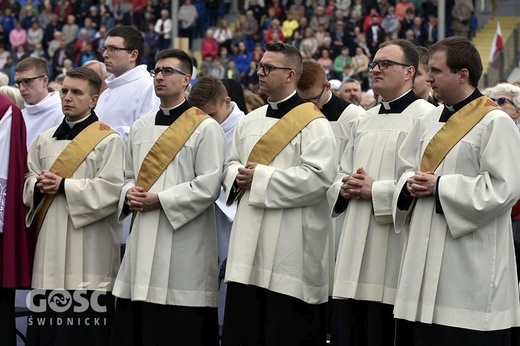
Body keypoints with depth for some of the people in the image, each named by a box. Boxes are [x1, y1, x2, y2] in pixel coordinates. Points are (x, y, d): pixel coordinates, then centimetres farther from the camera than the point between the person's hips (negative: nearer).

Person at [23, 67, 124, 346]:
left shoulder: (108, 140, -3)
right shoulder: (45, 140, 16)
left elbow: (111, 189, -13)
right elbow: (29, 183, 17)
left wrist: (63, 186, -13)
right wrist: (40, 186, -6)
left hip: (88, 250, -6)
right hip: (50, 246, 6)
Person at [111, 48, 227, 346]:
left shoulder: (205, 128, -5)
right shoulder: (140, 129, 17)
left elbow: (209, 185, -13)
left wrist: (160, 200, -15)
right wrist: (129, 194, 0)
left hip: (184, 245, -7)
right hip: (143, 243, 7)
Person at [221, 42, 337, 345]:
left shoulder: (313, 124, -9)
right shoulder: (250, 122, 15)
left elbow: (319, 177, -20)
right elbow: (231, 164, 23)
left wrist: (262, 177, -17)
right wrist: (238, 177, -3)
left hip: (290, 248, -7)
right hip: (249, 245, 7)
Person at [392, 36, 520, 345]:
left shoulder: (495, 123, -10)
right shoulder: (430, 122, 14)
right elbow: (406, 169, 22)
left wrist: (439, 188, -17)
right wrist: (411, 185, -3)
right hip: (427, 256, 8)